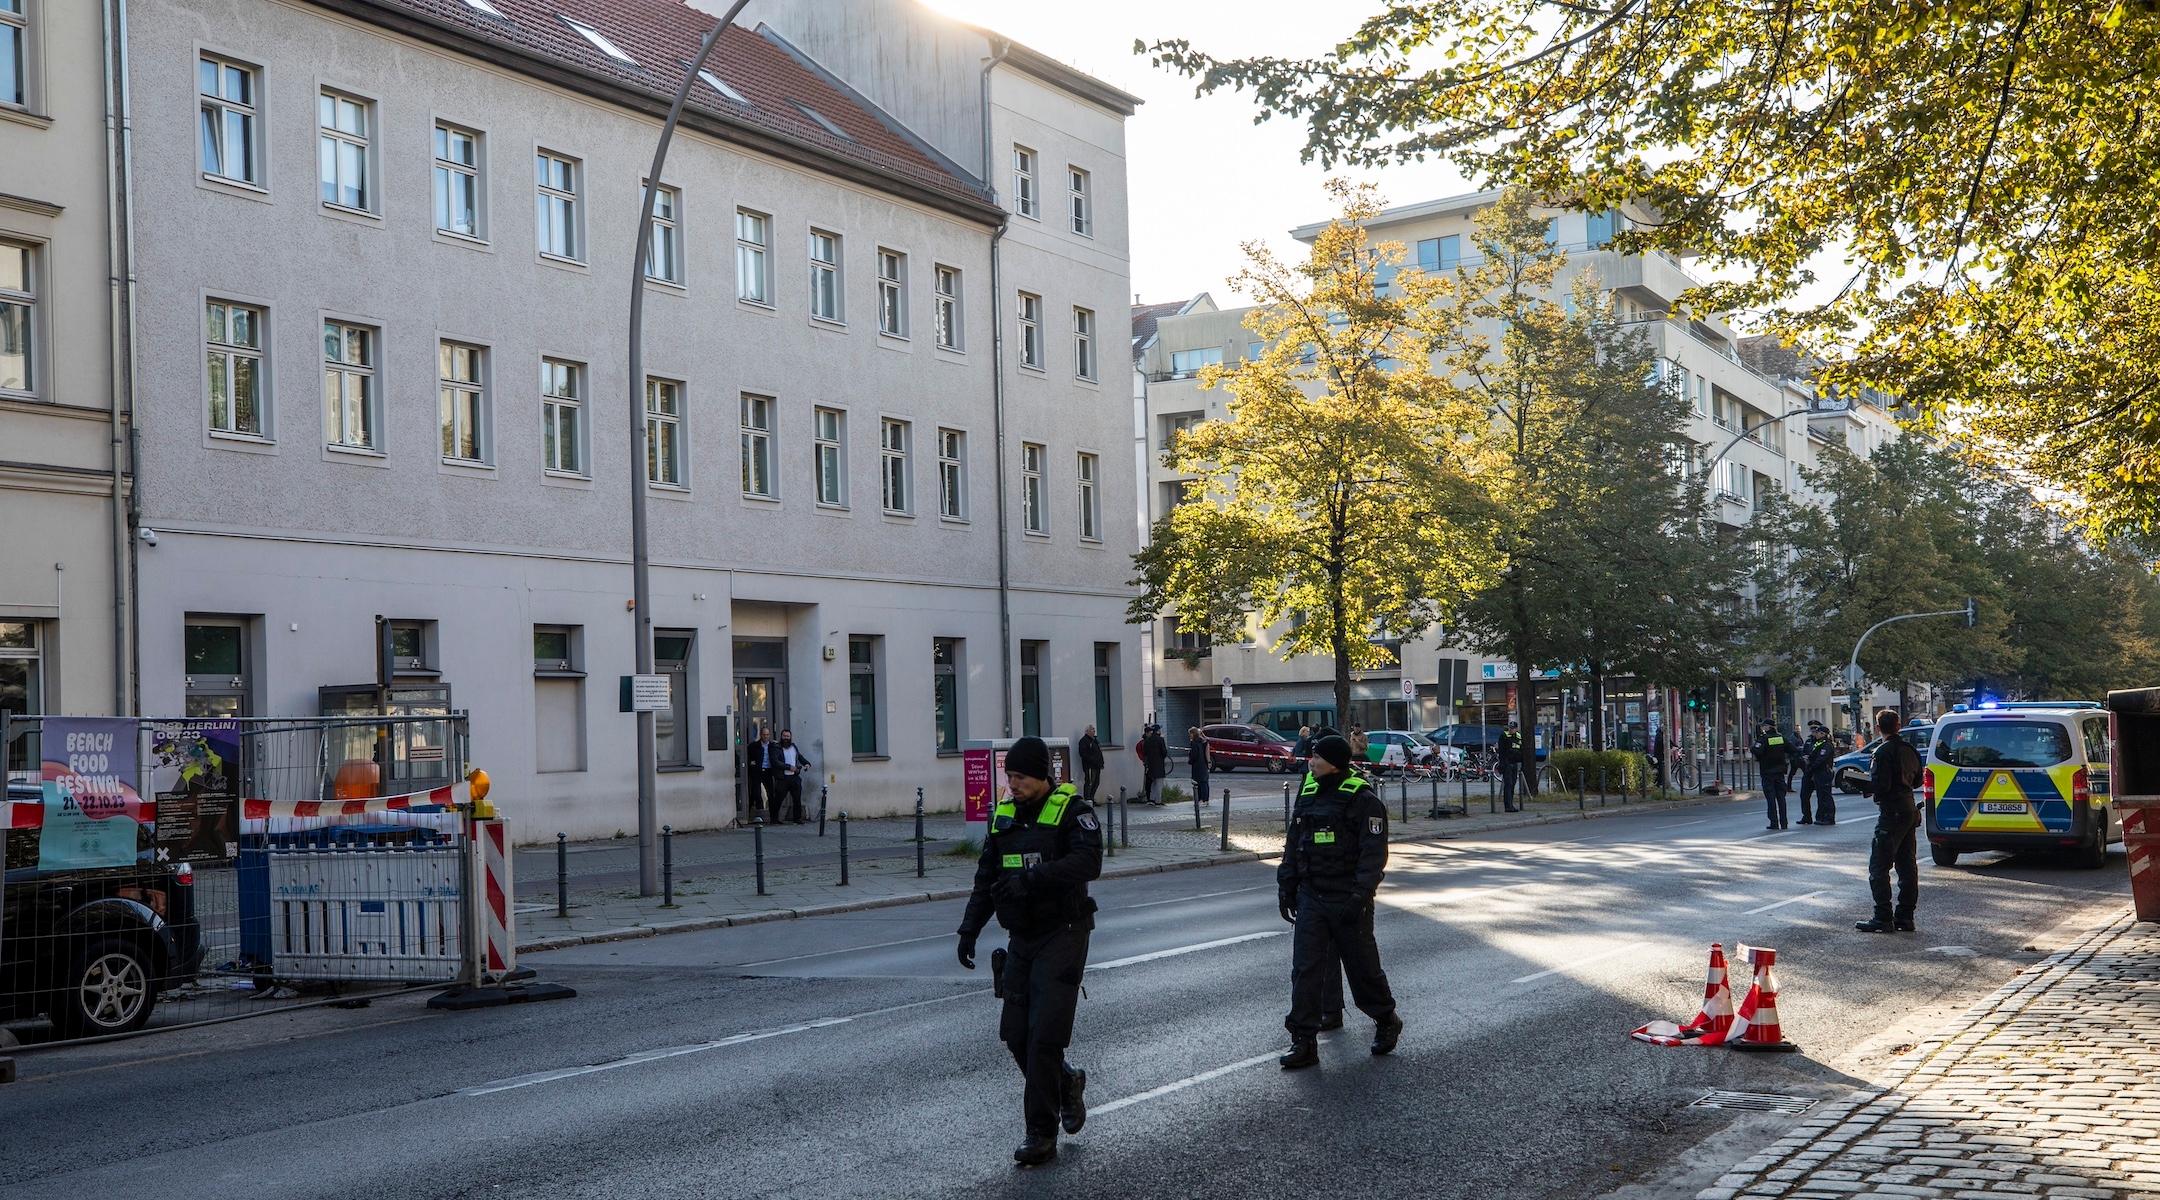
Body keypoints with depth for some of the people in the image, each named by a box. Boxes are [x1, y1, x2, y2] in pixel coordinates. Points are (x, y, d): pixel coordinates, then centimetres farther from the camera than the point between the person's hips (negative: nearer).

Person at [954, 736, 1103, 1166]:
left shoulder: (1072, 810, -10)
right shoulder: (1003, 816, 10)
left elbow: (1088, 862, -25)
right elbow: (986, 877, 17)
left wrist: (1031, 879, -33)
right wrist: (969, 928, 10)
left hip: (1062, 935, -7)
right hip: (1022, 938, 7)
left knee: (1045, 1034, -11)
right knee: (1015, 1034, 5)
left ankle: (1042, 1134, 0)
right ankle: (1067, 1084, 32)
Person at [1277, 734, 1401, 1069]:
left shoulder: (1363, 800, -11)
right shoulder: (1308, 794, 10)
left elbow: (1374, 853, -15)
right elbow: (1293, 845, 17)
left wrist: (1359, 896, -21)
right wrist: (1286, 887, 12)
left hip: (1347, 901, -6)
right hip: (1310, 899, 6)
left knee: (1363, 967, 7)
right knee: (1305, 970, -1)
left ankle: (1386, 1022, 31)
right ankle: (1304, 1041, 3)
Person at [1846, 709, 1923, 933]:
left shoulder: (1883, 751, -16)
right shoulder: (1909, 749, 9)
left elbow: (1880, 786, -21)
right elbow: (1917, 780, 18)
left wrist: (1864, 787, -4)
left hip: (1892, 814, -9)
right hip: (1910, 811, 9)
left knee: (1879, 867, -4)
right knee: (1907, 866, 11)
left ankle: (1883, 918, -6)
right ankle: (1905, 916, 14)